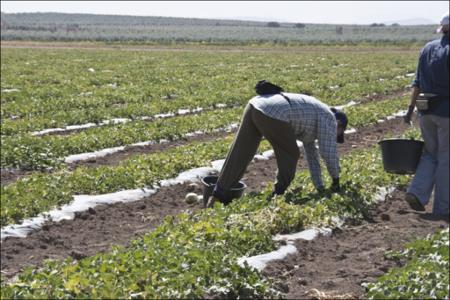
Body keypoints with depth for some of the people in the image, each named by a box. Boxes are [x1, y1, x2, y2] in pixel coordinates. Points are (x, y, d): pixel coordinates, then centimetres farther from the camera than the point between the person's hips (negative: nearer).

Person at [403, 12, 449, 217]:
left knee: (431, 154, 19)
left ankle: (416, 193, -1)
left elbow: (418, 82, 10)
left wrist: (410, 108, 12)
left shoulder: (427, 48, 8)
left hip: (426, 110, 6)